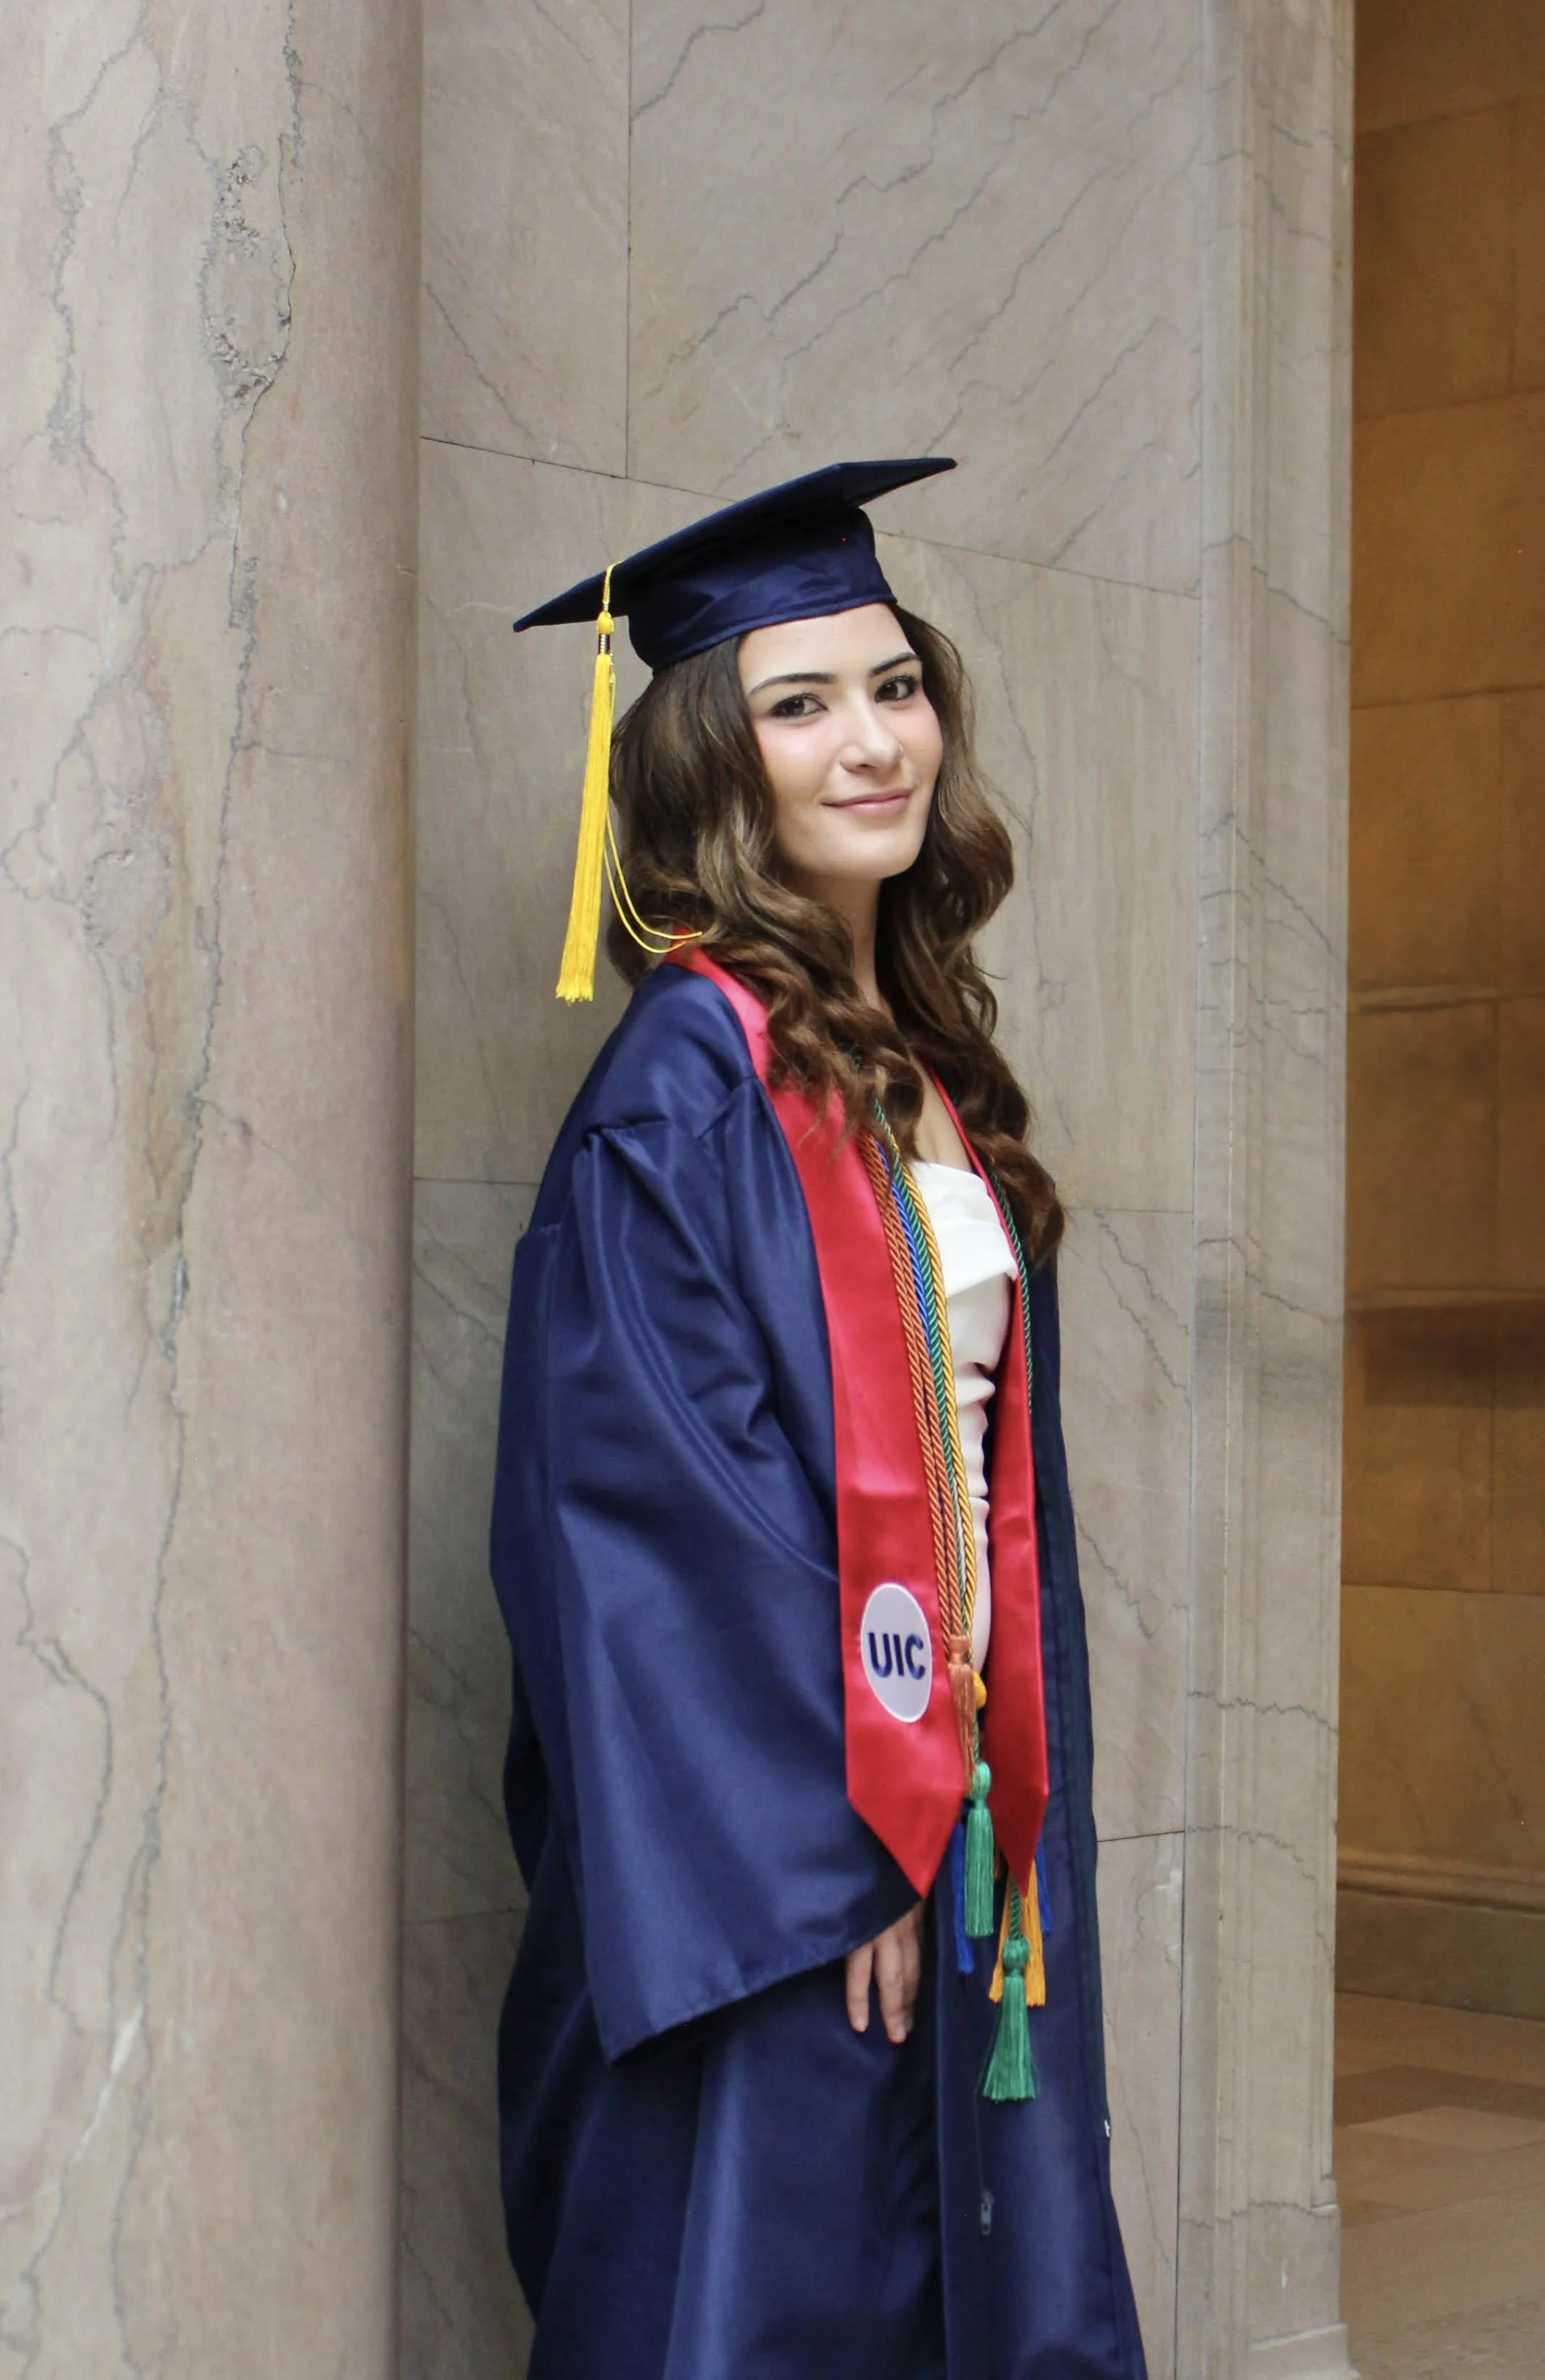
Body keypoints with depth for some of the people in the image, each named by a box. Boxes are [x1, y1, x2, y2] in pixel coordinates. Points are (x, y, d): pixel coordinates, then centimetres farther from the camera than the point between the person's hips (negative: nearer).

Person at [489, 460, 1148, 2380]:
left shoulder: (926, 1062, 11)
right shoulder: (690, 1078, -13)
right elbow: (664, 1502, -18)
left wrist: (1001, 1789, 10)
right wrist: (826, 1845, -18)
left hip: (944, 1811, 8)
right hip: (764, 1857, -8)